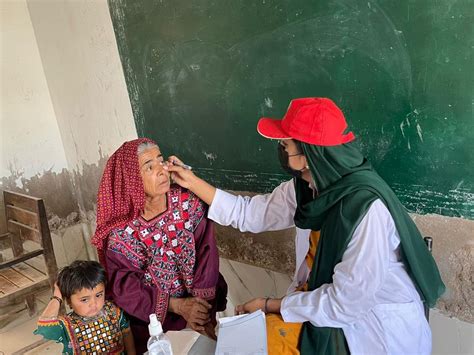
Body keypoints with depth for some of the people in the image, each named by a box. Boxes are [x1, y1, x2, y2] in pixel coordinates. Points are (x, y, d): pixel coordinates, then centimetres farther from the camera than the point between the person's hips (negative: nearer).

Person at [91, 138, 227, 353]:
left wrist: (201, 304, -21)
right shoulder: (120, 231, -18)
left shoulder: (189, 203, -13)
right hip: (150, 313, -1)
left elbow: (206, 252, -13)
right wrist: (176, 305, -20)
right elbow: (124, 287, -14)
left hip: (199, 300, 2)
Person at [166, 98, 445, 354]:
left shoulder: (367, 208, -31)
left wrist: (270, 306, -14)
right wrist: (192, 181, 5)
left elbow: (345, 303, -26)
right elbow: (249, 213, 6)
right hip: (330, 301, 6)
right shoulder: (308, 186, -8)